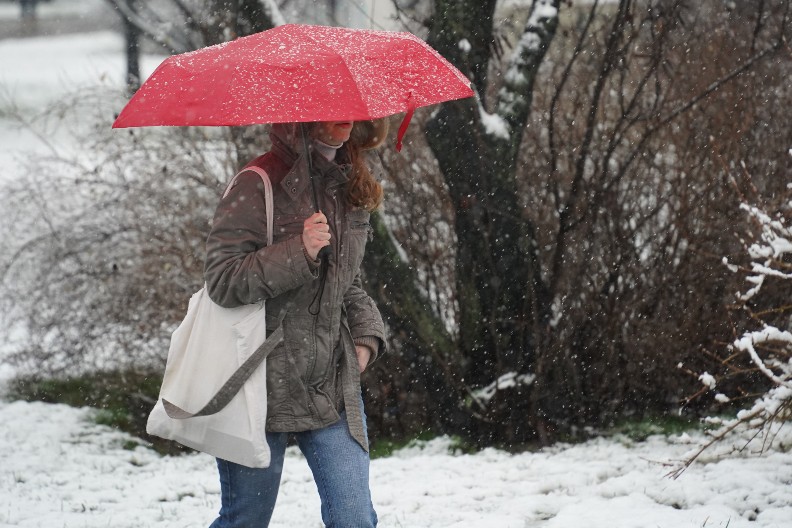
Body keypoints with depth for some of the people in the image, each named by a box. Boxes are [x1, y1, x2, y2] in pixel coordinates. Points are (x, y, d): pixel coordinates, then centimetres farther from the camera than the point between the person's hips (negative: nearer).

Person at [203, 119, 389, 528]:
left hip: (332, 387, 6)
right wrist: (297, 252, -26)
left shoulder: (347, 190, 10)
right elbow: (221, 280, -17)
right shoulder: (258, 186, -11)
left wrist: (367, 334, 5)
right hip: (261, 387, -5)